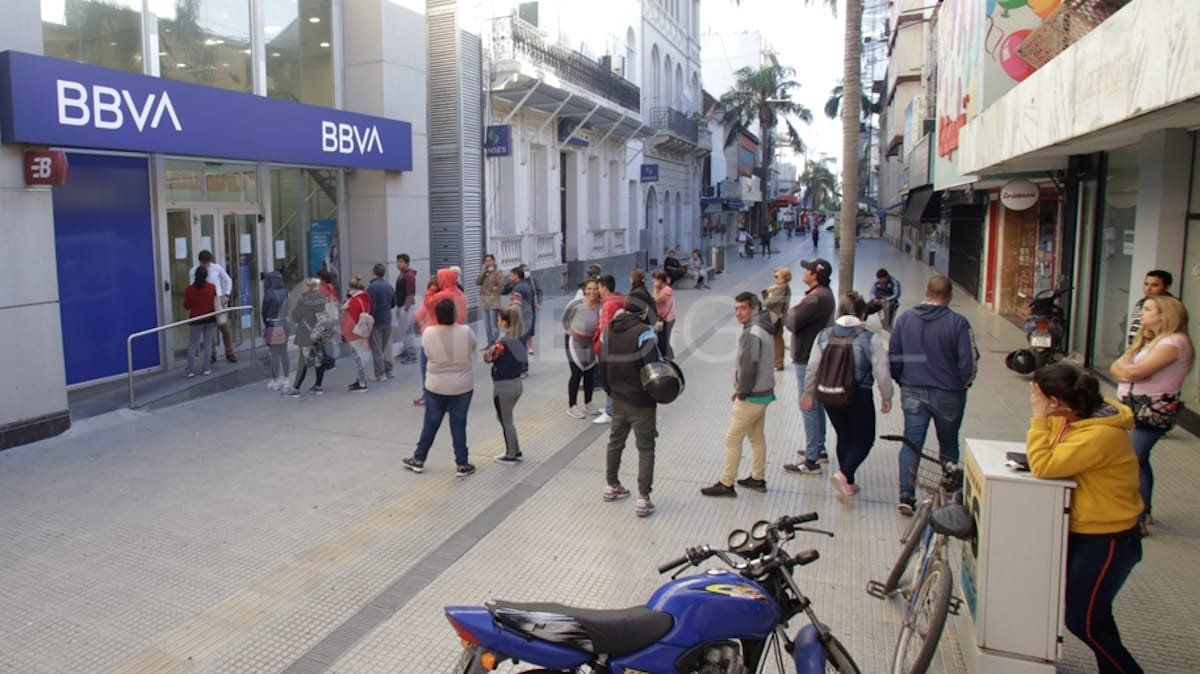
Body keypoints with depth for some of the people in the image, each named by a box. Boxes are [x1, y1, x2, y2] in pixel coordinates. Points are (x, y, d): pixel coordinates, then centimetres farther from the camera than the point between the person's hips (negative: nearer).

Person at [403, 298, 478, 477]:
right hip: (462, 386, -1)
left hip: (436, 386, 1)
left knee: (431, 423, 15)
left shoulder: (428, 333, -13)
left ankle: (418, 460, 26)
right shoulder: (466, 332, -16)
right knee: (459, 425, 8)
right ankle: (462, 465, 15)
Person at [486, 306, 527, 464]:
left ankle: (510, 455, 19)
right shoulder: (519, 339, 1)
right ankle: (516, 450, 28)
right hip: (517, 383, 7)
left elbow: (488, 357, -11)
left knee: (506, 421, 8)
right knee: (505, 418, 24)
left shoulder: (502, 341, -19)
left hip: (503, 386, -7)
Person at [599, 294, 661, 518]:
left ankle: (612, 486, 36)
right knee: (646, 448, 3)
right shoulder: (644, 332, -19)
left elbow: (603, 364, 9)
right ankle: (643, 499, 1)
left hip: (618, 399, 6)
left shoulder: (608, 331, 2)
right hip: (642, 401, -6)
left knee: (615, 442, 21)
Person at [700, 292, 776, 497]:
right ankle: (758, 478, 31)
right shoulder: (764, 330, 8)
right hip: (764, 393, 10)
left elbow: (749, 366, -25)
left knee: (732, 439, 0)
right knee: (757, 437, 20)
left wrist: (741, 392, -12)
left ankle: (726, 484, 8)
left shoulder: (751, 333, -22)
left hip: (751, 397, -10)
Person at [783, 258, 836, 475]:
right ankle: (818, 448, 34)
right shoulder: (825, 294, 11)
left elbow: (792, 323, -24)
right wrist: (795, 311, -6)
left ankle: (811, 460, 1)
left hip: (807, 360, -11)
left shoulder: (816, 298, -24)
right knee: (816, 404, 20)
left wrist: (787, 312, -5)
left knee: (808, 408, -5)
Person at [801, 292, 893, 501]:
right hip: (859, 397, -4)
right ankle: (844, 474, -9)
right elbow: (882, 373, -10)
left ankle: (848, 484, 27)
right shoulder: (871, 339, -12)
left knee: (844, 436, 20)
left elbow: (812, 368, 1)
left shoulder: (824, 336, -2)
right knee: (864, 439, 13)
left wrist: (809, 393, 14)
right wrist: (886, 399, 4)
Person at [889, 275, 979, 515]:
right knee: (948, 445, 16)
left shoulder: (905, 318, -2)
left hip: (912, 393, 2)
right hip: (948, 395, -2)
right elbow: (969, 362, -13)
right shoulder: (958, 323, -13)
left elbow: (894, 356, 2)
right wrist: (961, 385, 5)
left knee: (911, 443, 5)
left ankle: (906, 495, -2)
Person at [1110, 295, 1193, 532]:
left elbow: (1137, 372, -22)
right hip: (1132, 408, 9)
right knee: (1138, 461, 16)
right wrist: (1129, 372, -10)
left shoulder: (1174, 342, -14)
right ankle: (1143, 512, 28)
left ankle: (1138, 520, -3)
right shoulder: (1149, 340, 17)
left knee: (1134, 462, -10)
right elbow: (1116, 367, 11)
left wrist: (1123, 368, -1)